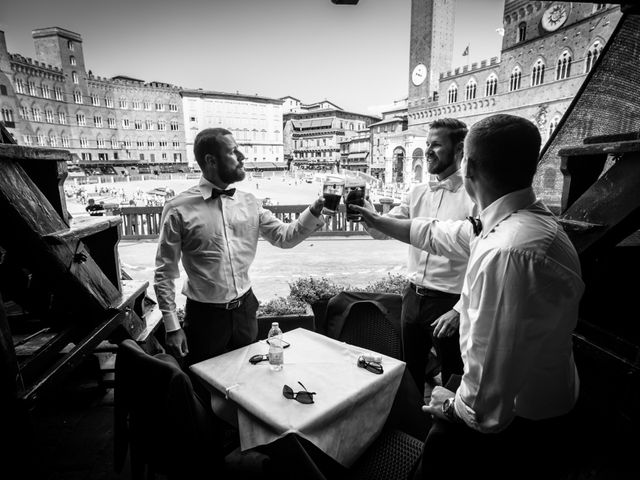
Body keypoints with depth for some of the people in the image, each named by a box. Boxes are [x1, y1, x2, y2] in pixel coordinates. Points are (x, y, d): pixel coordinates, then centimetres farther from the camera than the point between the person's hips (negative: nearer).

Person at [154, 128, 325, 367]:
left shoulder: (249, 203, 0)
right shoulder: (179, 209, -12)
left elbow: (285, 237, 3)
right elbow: (165, 272, -7)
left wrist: (315, 211, -12)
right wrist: (172, 326, -9)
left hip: (245, 310, 4)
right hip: (204, 316, -3)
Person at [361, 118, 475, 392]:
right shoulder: (417, 193, 6)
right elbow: (383, 231, 5)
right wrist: (367, 211, -14)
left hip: (448, 302, -6)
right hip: (413, 296, 6)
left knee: (452, 381, 14)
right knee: (411, 372, 23)